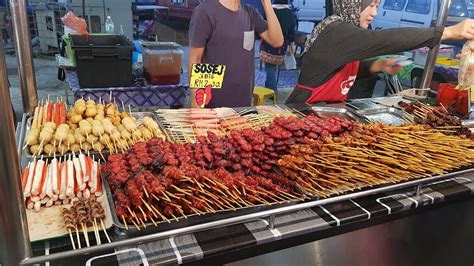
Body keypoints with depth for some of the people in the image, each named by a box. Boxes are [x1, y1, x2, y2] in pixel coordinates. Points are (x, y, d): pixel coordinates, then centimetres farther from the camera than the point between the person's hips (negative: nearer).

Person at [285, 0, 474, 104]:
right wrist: (449, 32, -26)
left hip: (330, 108, 9)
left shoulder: (346, 30, 10)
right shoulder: (336, 31, -19)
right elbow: (386, 39, -29)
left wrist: (379, 65, 1)